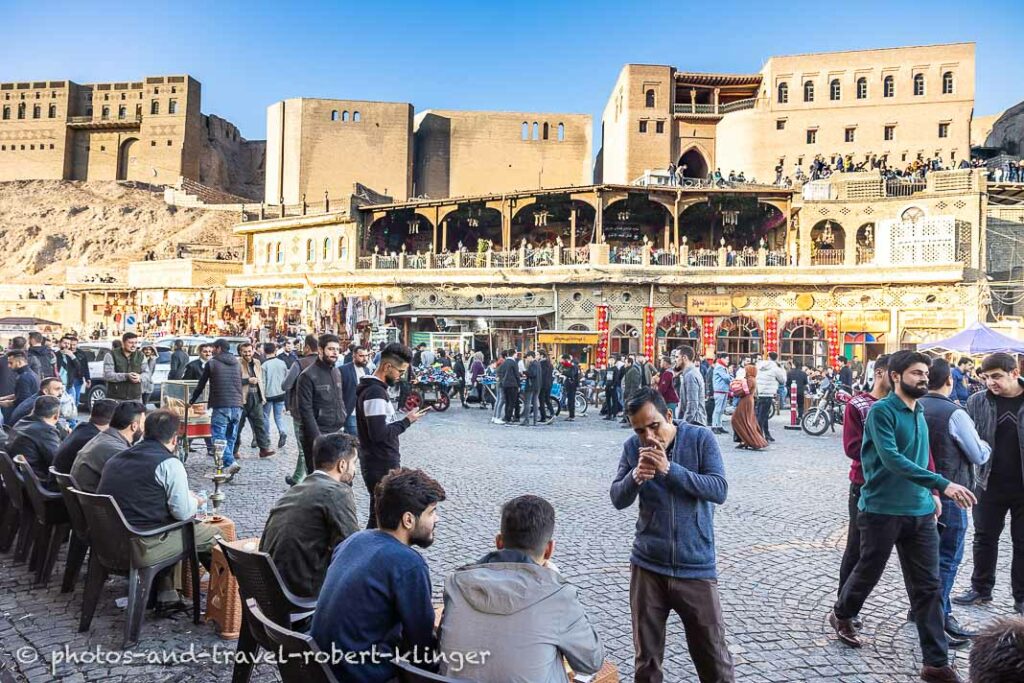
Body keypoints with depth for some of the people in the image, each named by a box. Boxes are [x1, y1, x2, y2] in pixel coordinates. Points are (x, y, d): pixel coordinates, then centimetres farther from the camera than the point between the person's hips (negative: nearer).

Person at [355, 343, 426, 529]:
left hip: (383, 463, 10)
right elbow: (379, 434, -26)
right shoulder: (375, 393, -20)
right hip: (380, 466, -10)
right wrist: (407, 421, -15)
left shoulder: (374, 388, 12)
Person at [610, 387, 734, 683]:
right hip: (647, 566, 2)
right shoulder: (633, 446, -4)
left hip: (696, 568, -2)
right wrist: (635, 477, -24)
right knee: (646, 656, 14)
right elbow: (617, 500, -4)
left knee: (713, 656, 10)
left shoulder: (700, 438, -10)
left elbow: (719, 490, -18)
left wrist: (669, 469, -27)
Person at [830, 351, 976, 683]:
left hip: (920, 512, 6)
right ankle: (842, 615, 38)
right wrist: (942, 484, -30)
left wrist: (930, 494, 11)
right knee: (868, 572, 12)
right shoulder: (881, 411, -16)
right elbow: (892, 459, -26)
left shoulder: (920, 413, 9)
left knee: (928, 587, 7)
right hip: (882, 510, -6)